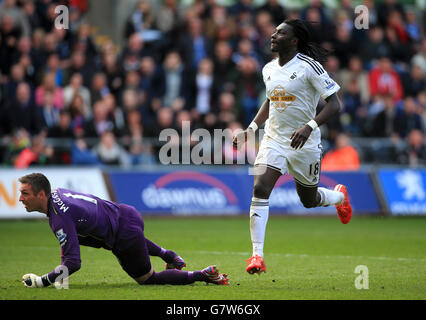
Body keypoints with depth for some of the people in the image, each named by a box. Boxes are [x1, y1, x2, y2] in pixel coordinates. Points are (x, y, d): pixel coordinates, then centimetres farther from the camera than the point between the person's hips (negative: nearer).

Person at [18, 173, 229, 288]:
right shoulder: (57, 192, 0)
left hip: (125, 237, -9)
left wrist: (41, 282, -25)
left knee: (148, 279, 11)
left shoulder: (59, 219, -28)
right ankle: (167, 254, 43)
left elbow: (74, 263, -31)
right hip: (127, 213, 9)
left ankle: (203, 275, 11)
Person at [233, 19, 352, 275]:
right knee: (260, 189, -17)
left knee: (309, 200, 12)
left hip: (304, 144, -4)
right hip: (273, 139, 4)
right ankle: (257, 255, -16)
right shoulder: (269, 69, 5)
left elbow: (334, 104, -17)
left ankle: (340, 196, 50)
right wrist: (251, 128, 11)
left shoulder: (308, 67, -15)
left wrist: (309, 126, -31)